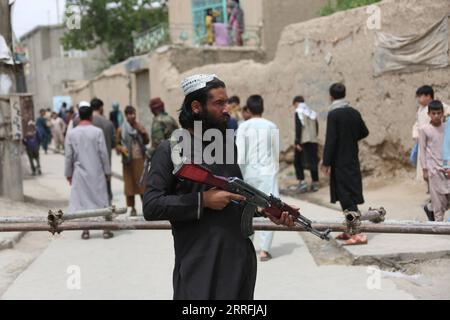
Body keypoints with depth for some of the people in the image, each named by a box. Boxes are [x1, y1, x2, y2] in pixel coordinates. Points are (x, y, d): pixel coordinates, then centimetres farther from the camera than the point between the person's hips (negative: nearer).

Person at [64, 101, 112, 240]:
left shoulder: (71, 133, -3)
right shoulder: (97, 131, -8)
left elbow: (68, 156, 1)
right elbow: (103, 154, -6)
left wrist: (68, 173, 11)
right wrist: (107, 171, 4)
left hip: (80, 173, 1)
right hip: (96, 172, -1)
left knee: (82, 199, 8)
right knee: (101, 199, 6)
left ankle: (85, 230, 10)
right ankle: (106, 229, 8)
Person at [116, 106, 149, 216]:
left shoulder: (140, 127, 6)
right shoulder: (121, 130, 1)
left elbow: (147, 142, 12)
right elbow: (117, 144, 7)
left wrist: (144, 133, -7)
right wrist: (121, 148, -14)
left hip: (140, 159, 1)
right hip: (128, 161, -1)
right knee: (130, 184, 3)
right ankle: (132, 208, 12)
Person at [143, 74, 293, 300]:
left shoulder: (227, 143, 10)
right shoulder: (170, 150, -8)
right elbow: (151, 207, -15)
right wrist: (202, 200, -18)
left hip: (241, 258, 6)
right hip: (198, 265, -6)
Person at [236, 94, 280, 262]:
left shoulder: (243, 127, -3)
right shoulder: (272, 127, 0)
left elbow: (240, 154, -8)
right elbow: (276, 152, 7)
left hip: (249, 172, 1)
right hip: (268, 172, 0)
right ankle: (264, 250, -6)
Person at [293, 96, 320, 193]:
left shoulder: (299, 112, -5)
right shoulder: (313, 113, 15)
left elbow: (298, 127, -14)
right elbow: (316, 128, 15)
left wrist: (297, 142, -15)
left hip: (303, 141, -6)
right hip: (313, 141, 6)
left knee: (298, 162, 5)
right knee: (313, 162, 9)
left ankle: (302, 182, -5)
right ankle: (315, 183, 11)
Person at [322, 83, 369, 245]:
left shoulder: (333, 114, -14)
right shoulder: (354, 113, 6)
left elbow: (330, 139, -18)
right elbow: (364, 132, 18)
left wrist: (326, 163, -14)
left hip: (340, 162, -7)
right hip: (353, 161, 7)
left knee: (347, 198, -5)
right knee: (350, 195, 16)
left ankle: (358, 234, -9)